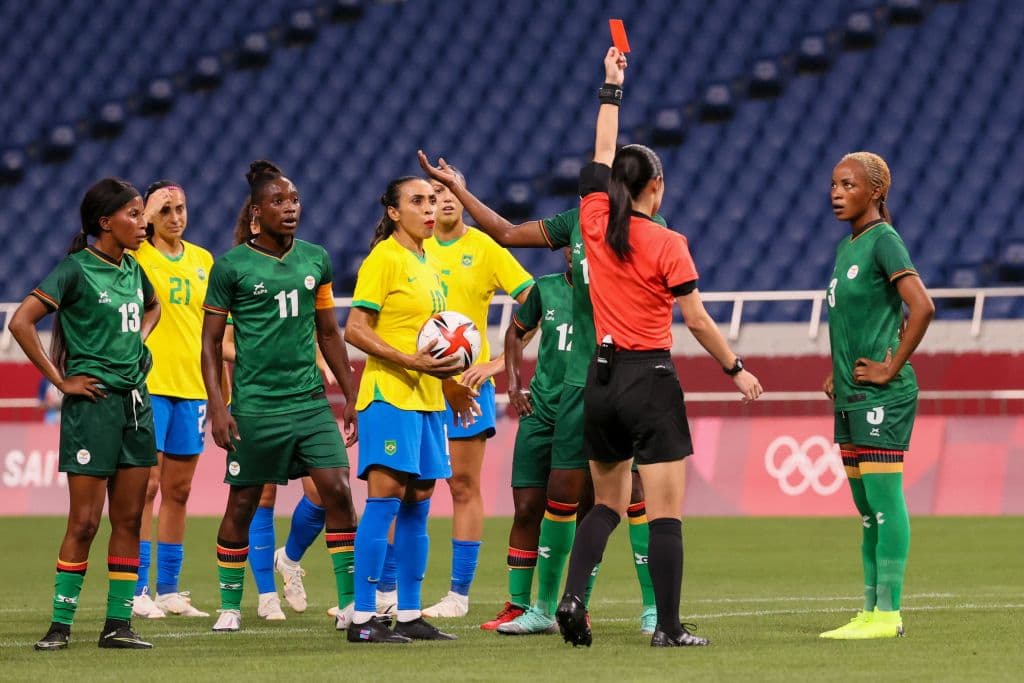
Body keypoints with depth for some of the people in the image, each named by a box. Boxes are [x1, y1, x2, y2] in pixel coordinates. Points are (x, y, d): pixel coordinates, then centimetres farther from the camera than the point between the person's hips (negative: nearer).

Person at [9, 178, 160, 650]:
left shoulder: (133, 270, 10)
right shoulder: (76, 270, -11)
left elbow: (152, 307, 34)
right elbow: (21, 322, -18)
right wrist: (60, 380, -14)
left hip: (135, 400, 7)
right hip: (94, 400, -7)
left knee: (128, 519, 6)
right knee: (84, 522, -5)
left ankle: (118, 623, 10)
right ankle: (60, 624, 1)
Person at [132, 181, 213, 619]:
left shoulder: (202, 260, 12)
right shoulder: (137, 255, -2)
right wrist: (146, 215, -19)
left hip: (190, 386, 5)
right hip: (148, 385, -5)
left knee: (178, 490, 9)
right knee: (146, 486, -8)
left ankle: (168, 589, 16)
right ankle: (137, 591, -6)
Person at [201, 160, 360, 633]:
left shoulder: (316, 259, 9)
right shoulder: (231, 266, -3)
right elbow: (211, 342, 0)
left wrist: (351, 396, 14)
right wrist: (217, 408, -9)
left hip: (310, 399, 3)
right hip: (255, 405, -3)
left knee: (337, 490, -8)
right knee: (243, 503, 3)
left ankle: (349, 602, -1)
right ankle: (230, 606, 17)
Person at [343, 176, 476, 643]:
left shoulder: (425, 260, 16)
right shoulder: (384, 258, -8)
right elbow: (355, 330, -14)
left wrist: (448, 381, 22)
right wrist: (410, 361, -21)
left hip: (427, 397, 8)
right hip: (390, 394, -8)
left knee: (417, 503, 8)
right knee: (386, 497, -12)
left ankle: (409, 616, 12)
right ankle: (362, 618, -12)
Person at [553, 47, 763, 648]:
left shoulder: (595, 222, 2)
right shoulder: (667, 244, -10)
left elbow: (602, 154, 17)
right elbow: (697, 319, -10)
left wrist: (612, 87, 25)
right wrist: (736, 370, 1)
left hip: (602, 379, 6)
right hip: (651, 381, -6)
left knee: (608, 503, 17)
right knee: (666, 511, -3)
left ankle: (573, 597, 0)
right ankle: (669, 627, -5)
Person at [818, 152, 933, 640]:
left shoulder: (883, 241, -11)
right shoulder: (847, 246, 16)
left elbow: (921, 307, -22)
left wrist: (892, 368, -18)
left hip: (882, 397, -9)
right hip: (851, 397, 9)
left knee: (884, 500, -8)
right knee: (866, 508, 11)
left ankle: (888, 614, -8)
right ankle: (871, 609, 15)